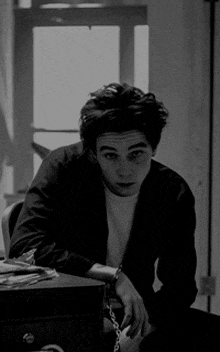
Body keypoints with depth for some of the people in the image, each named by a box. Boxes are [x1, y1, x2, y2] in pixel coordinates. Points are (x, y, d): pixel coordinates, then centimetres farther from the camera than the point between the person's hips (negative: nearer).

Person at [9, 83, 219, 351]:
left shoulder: (174, 193, -6)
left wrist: (141, 326, -22)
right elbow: (24, 245, -26)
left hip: (135, 313, 2)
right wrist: (113, 276, -29)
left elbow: (180, 286, -1)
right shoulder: (63, 167, -14)